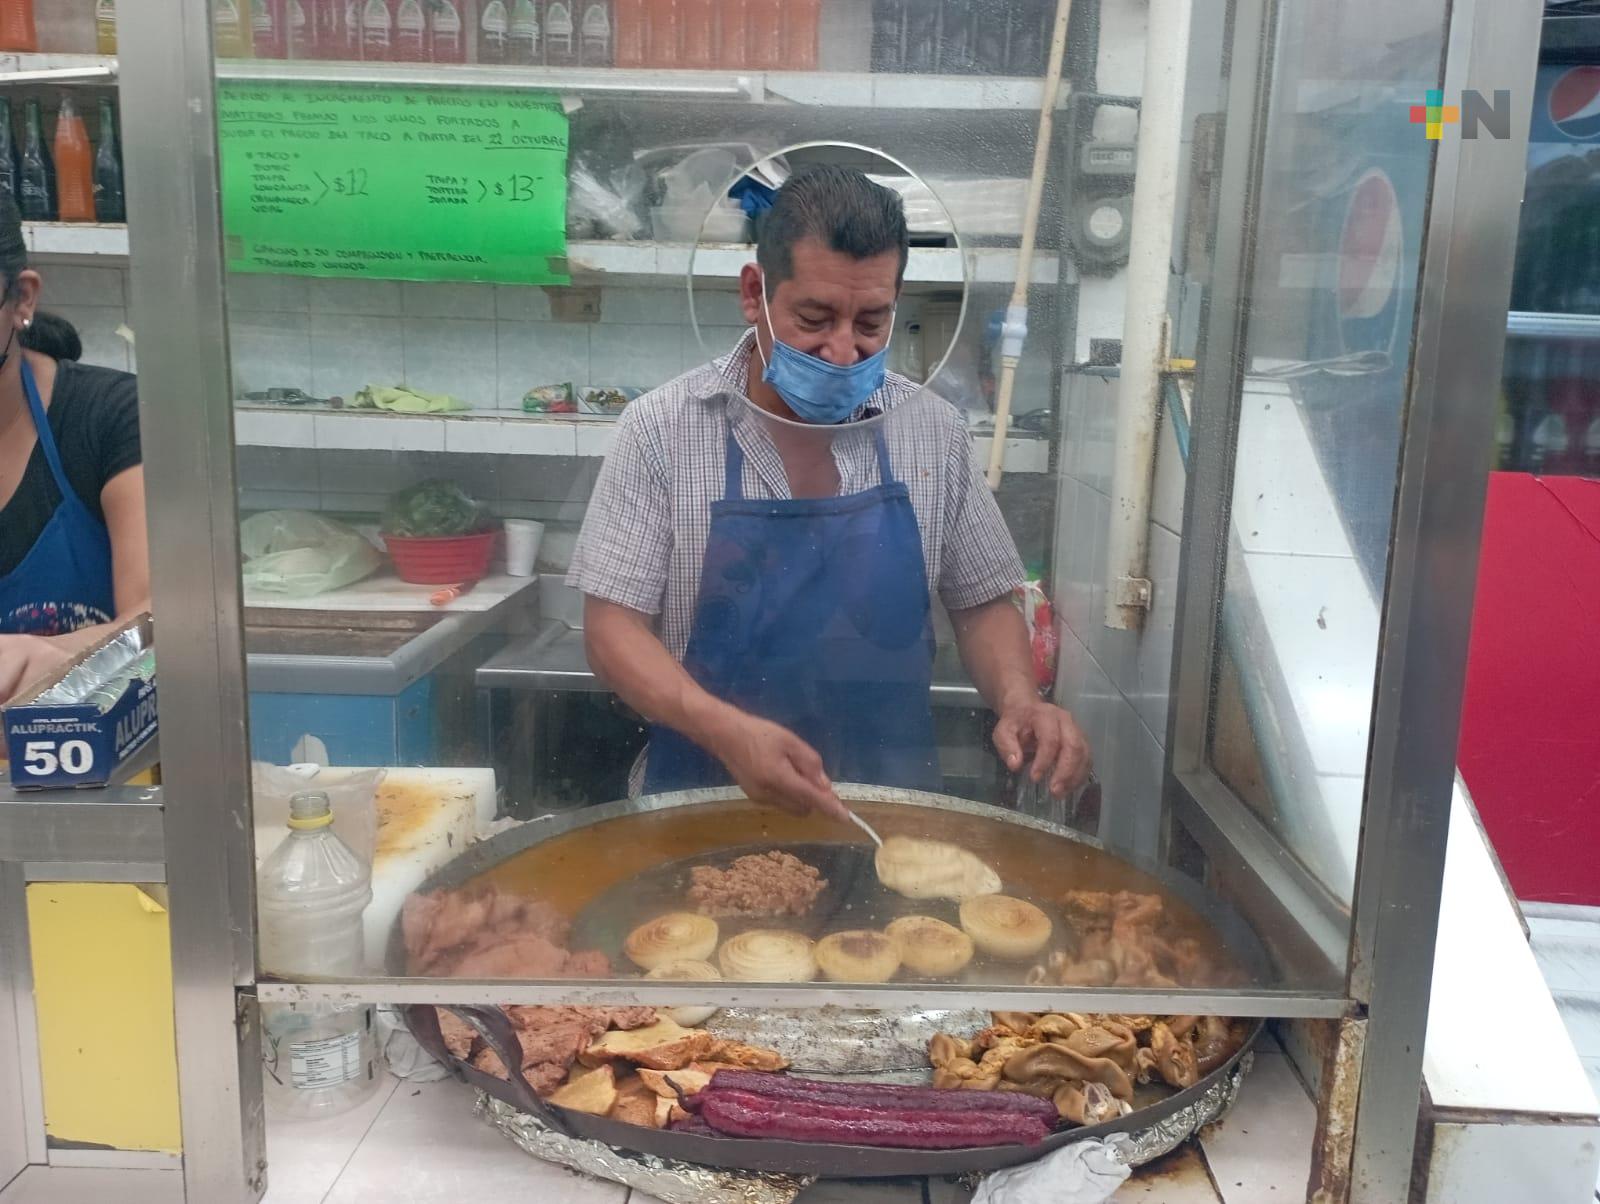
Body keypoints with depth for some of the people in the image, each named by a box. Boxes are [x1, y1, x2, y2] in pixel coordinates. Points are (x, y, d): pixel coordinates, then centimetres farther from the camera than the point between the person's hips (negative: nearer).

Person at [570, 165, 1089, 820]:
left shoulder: (936, 431, 2)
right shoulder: (662, 427, -6)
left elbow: (981, 603, 11)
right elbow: (612, 623, -7)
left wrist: (1018, 699, -9)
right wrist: (726, 730, -23)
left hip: (892, 801, 2)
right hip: (707, 802, -1)